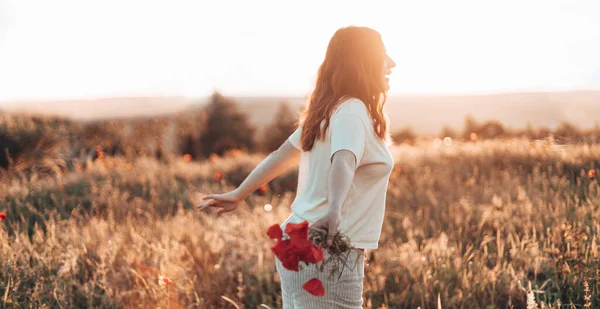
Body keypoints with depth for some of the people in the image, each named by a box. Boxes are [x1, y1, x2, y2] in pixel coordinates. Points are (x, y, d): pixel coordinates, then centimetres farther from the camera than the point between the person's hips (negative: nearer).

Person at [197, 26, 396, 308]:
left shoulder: (326, 110, 12)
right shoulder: (352, 111, -15)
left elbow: (282, 155, 19)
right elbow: (344, 160, -35)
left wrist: (237, 195, 26)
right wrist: (334, 210, -51)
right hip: (327, 252, -9)